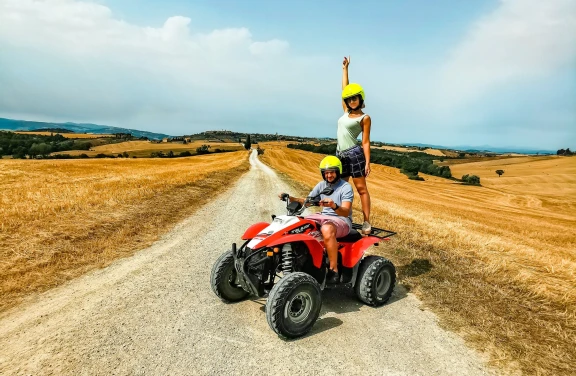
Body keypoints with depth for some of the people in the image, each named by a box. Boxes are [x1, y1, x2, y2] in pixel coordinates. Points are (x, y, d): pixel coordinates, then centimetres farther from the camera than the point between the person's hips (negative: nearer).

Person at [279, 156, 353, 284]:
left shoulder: (346, 187, -11)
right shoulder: (321, 185, 9)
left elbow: (346, 212, -23)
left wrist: (334, 206, -44)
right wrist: (290, 198, -3)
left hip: (342, 220, -7)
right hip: (324, 217, 7)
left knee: (327, 229, -40)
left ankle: (334, 270, -28)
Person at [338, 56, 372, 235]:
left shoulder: (365, 118, -1)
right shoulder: (346, 112, 15)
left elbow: (366, 142, -5)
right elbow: (344, 89, 21)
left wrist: (367, 162, -11)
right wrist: (345, 68, 25)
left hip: (354, 153, -7)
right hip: (340, 154, 7)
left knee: (361, 188, -3)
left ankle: (366, 222, 0)